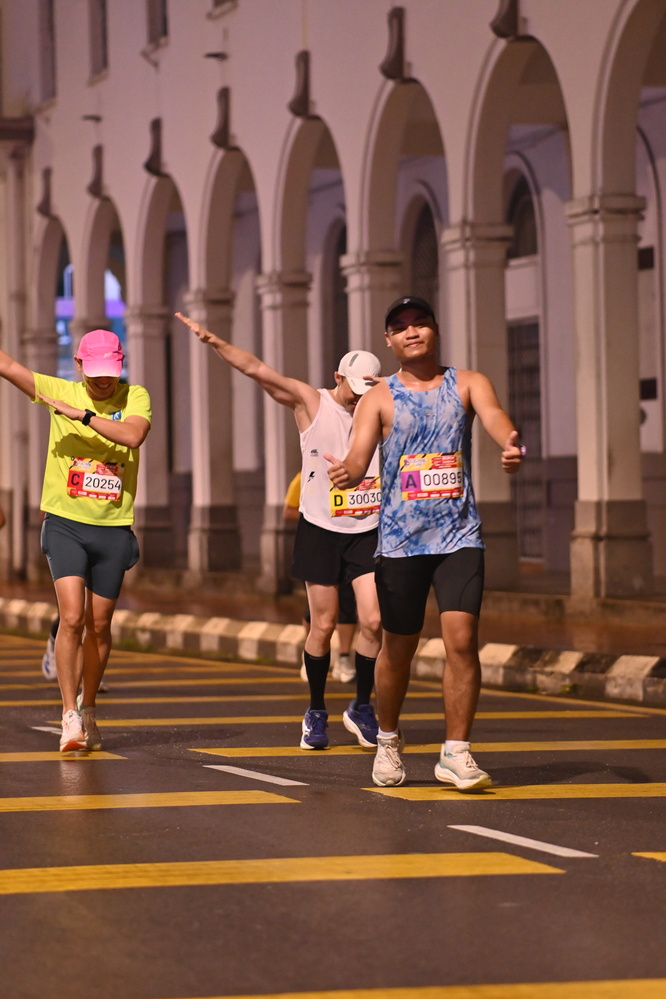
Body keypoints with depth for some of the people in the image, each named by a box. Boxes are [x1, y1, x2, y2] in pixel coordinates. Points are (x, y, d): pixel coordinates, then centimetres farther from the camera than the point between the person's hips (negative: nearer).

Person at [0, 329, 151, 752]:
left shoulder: (135, 397, 0)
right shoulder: (59, 391, 2)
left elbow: (133, 435, -21)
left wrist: (82, 414, -21)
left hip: (113, 527, 1)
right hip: (65, 522, -1)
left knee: (99, 626, 10)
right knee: (71, 618, -14)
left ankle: (88, 709, 28)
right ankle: (70, 717, -11)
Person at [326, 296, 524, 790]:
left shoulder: (467, 384, 5)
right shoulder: (379, 398, 3)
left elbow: (493, 415, -15)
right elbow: (359, 455, -10)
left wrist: (510, 443, -39)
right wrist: (347, 471, -36)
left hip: (459, 535, 0)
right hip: (400, 540, 0)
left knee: (462, 638, -12)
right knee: (398, 647, 8)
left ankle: (456, 753, -4)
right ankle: (388, 741, 30)